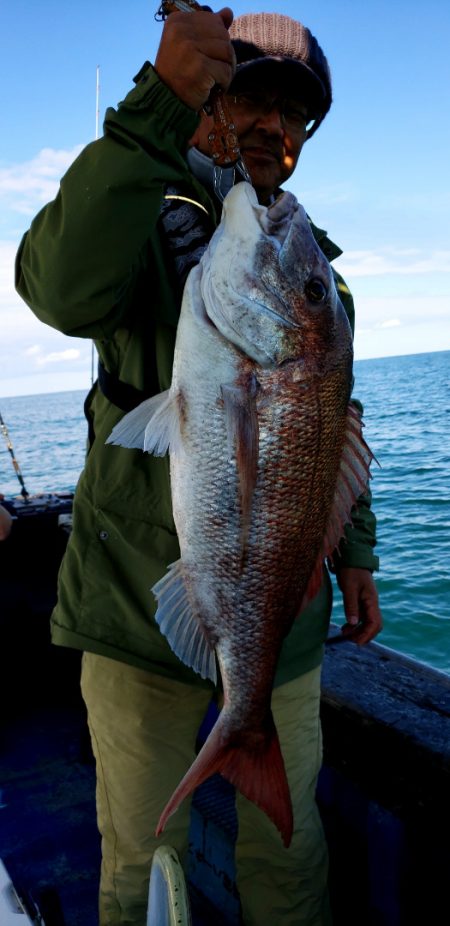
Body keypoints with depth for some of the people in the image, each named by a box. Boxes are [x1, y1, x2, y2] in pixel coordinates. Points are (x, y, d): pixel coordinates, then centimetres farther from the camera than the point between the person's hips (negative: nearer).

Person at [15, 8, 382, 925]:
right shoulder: (151, 222, -2)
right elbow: (63, 290, -28)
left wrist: (355, 548, 14)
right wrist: (159, 104, -28)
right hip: (141, 602, -3)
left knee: (288, 852, 18)